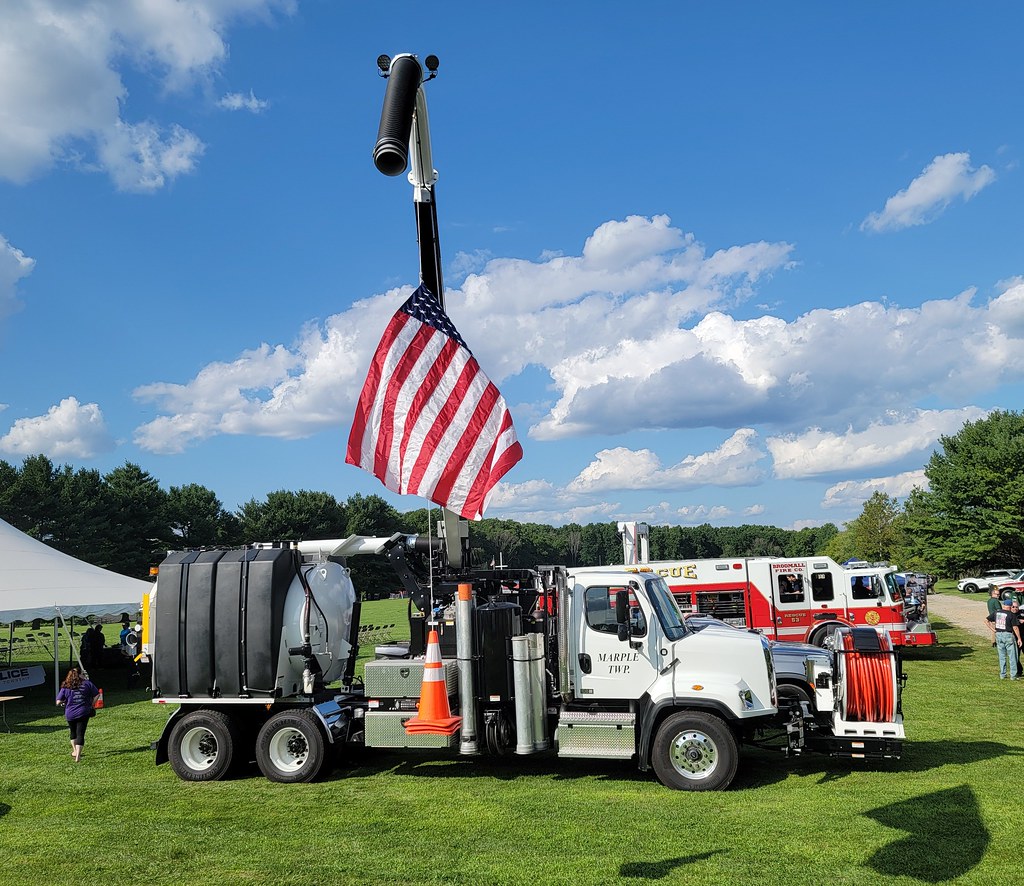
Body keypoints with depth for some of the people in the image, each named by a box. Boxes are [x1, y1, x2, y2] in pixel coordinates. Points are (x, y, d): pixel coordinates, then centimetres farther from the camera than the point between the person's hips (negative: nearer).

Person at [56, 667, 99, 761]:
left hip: (70, 714, 2)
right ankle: (78, 755, -7)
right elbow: (96, 695, 1)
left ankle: (75, 751, 36)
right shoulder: (87, 683, -2)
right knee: (80, 734, 1)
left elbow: (58, 702, -5)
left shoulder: (65, 687, -2)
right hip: (83, 713, -2)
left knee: (73, 732, 24)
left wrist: (64, 703, 16)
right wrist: (91, 704, 14)